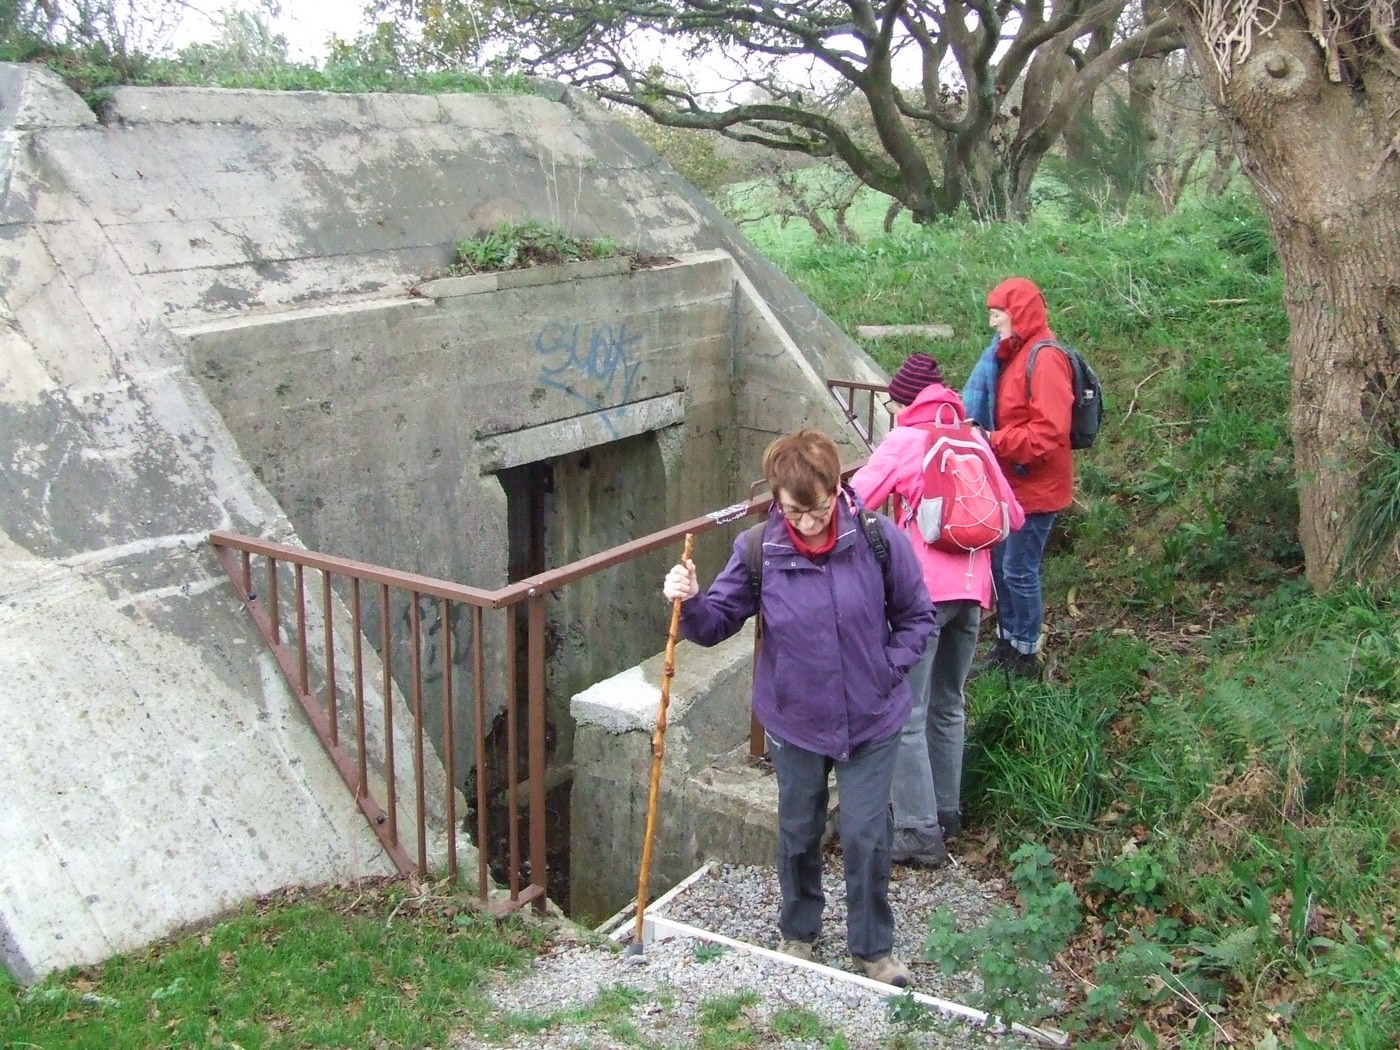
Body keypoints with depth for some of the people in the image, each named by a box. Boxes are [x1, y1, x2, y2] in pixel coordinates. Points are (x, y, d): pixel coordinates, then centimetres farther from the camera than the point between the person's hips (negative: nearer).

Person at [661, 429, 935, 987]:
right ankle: (797, 932, 42)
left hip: (871, 720, -1)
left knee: (866, 836, 5)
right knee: (798, 832, 18)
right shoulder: (759, 551, -14)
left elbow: (916, 616, -2)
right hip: (794, 721, 1)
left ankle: (873, 946, 29)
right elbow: (716, 623, -6)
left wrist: (888, 671, -10)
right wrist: (689, 602, -26)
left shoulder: (878, 539, -16)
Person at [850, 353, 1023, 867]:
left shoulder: (905, 440, -1)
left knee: (907, 714, -2)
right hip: (971, 589, 6)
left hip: (923, 589, -6)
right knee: (948, 706, 20)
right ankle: (947, 812, 30)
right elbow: (1012, 517, 15)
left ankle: (920, 833, -3)